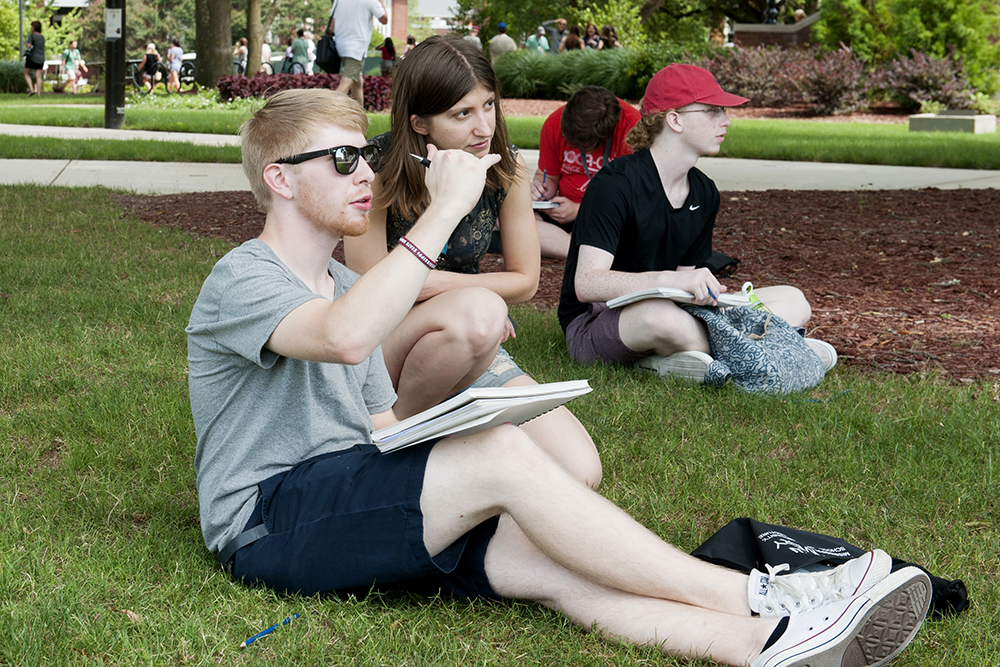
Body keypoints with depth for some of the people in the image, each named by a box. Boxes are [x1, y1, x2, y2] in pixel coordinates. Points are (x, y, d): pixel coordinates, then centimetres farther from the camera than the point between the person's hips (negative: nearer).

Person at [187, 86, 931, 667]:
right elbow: (345, 336, -31)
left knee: (551, 562, -20)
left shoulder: (342, 285, 22)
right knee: (506, 455, -27)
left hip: (352, 507, 8)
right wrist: (445, 210, -27)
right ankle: (751, 596, -26)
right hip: (270, 525, -8)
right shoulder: (241, 280, -8)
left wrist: (444, 427, -1)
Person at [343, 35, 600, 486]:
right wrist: (472, 310, -12)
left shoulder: (507, 173, -5)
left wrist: (433, 283, -8)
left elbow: (525, 280, 4)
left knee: (580, 473, -18)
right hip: (383, 347, -4)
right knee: (478, 309, -39)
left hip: (471, 352, 4)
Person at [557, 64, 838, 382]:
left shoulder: (705, 193, 7)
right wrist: (672, 280, -40)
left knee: (792, 301, -4)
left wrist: (705, 290, -13)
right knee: (664, 317, -43)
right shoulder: (614, 184, -18)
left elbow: (685, 281, 12)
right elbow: (586, 284, -28)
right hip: (593, 323, -8)